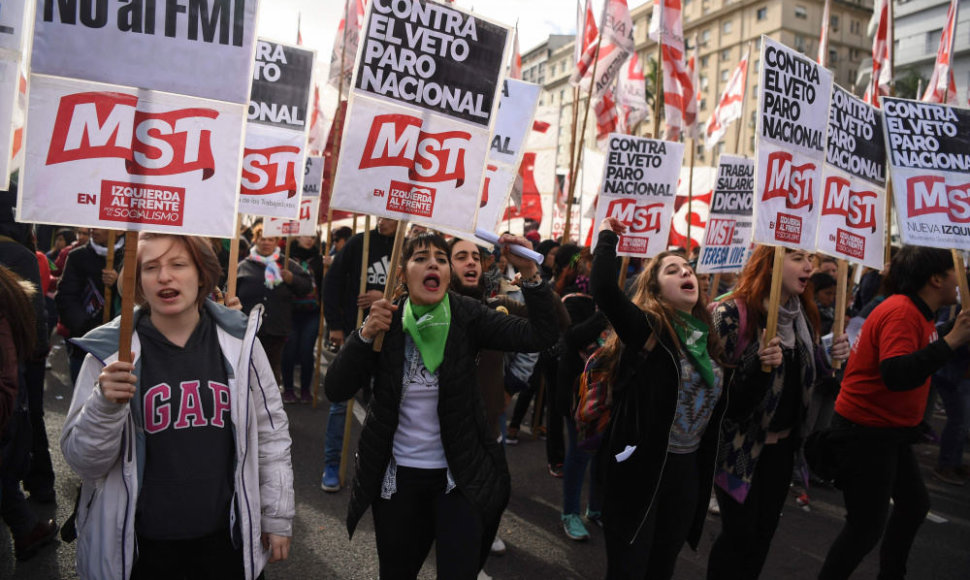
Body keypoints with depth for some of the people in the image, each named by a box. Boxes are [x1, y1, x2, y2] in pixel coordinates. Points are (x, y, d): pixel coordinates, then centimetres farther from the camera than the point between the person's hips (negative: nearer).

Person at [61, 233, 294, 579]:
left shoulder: (239, 341, -5)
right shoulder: (111, 351, -8)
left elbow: (271, 434, 1)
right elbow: (82, 461, -5)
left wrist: (278, 518, 3)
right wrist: (105, 405, -23)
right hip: (139, 545, -1)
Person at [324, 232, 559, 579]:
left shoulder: (466, 316, -10)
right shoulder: (386, 322, -7)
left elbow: (540, 336, -21)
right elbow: (336, 390, -11)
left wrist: (529, 273, -34)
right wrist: (365, 335, -24)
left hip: (460, 476, -1)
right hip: (397, 476, 2)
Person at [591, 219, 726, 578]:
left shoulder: (706, 336, 6)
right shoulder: (646, 328, -15)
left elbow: (718, 403, 15)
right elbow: (603, 288, -33)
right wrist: (608, 236, -21)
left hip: (687, 470, 7)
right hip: (640, 468, -6)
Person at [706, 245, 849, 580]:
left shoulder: (804, 314, 4)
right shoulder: (732, 313, -19)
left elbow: (804, 379, 13)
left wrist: (830, 357, -5)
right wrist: (758, 364, -36)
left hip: (783, 442, 7)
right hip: (742, 445, -7)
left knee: (764, 532, 18)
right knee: (739, 535, 5)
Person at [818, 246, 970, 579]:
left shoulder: (914, 311, 9)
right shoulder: (901, 312, -22)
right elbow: (897, 375, -36)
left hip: (891, 430, 10)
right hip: (867, 433, -10)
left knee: (914, 505, 21)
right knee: (867, 526, -2)